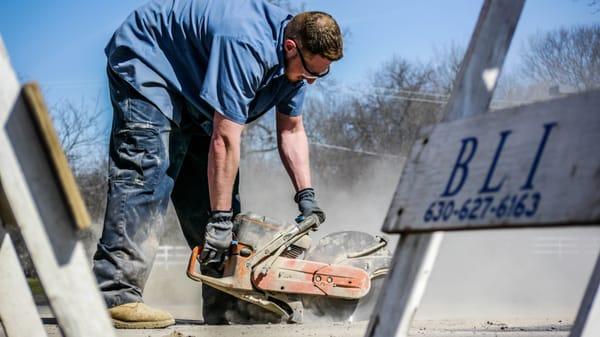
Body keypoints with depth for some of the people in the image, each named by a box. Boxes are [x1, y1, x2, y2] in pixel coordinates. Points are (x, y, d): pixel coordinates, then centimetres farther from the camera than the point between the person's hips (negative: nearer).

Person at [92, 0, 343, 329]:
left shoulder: (295, 59, -8)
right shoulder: (248, 47, -37)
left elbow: (291, 130, 3)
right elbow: (225, 140, -37)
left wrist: (306, 195, -6)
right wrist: (220, 220, -33)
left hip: (191, 86, 9)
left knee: (214, 185, 2)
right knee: (146, 173, -24)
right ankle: (115, 297, -31)